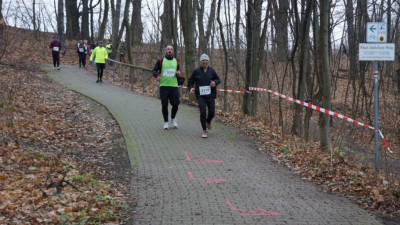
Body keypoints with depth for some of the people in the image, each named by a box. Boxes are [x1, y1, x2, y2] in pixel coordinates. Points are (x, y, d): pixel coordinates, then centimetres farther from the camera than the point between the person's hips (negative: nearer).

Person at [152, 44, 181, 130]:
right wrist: (157, 75, -16)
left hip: (174, 86, 2)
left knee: (175, 104, -4)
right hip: (163, 86, -2)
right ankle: (166, 122, 17)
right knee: (164, 105, 0)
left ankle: (173, 118, 24)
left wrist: (178, 73, -2)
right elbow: (154, 70, 6)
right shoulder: (161, 61, 4)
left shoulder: (176, 61, 12)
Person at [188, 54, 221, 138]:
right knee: (203, 112, -12)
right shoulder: (196, 71, 2)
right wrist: (191, 88, -11)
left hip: (210, 95, 2)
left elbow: (218, 79, 14)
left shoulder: (212, 71, 5)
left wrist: (215, 83, -10)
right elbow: (190, 81, 8)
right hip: (200, 96, -2)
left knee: (212, 113, 4)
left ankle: (208, 122, 40)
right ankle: (204, 131, 0)